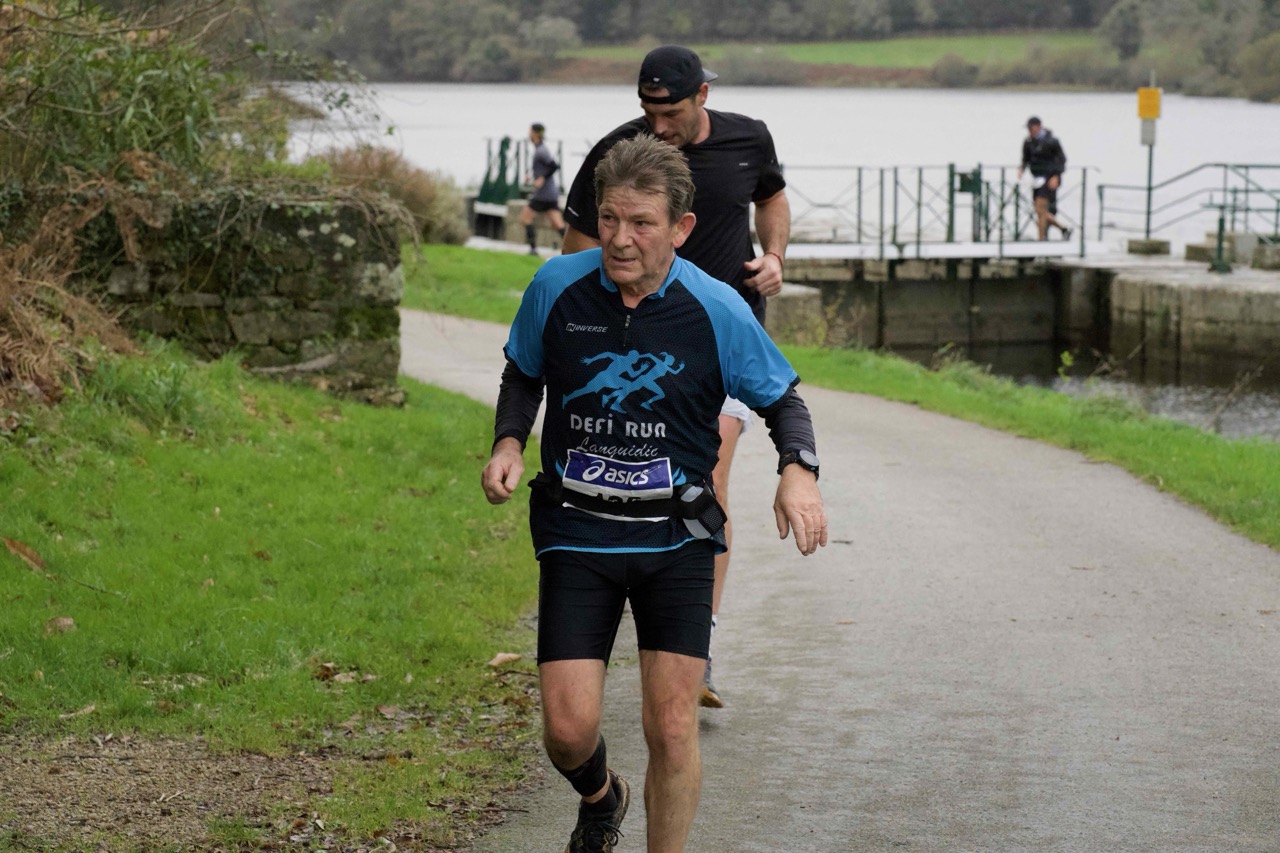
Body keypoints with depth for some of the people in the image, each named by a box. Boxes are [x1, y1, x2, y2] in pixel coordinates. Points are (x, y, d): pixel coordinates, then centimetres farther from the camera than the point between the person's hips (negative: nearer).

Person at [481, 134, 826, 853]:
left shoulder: (717, 309, -9)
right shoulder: (557, 287, -5)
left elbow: (782, 397, 4)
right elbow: (524, 375, 14)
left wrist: (799, 471, -15)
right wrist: (509, 443, -4)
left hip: (677, 537, -1)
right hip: (576, 531, 1)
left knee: (672, 726, -7)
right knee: (569, 727, -5)